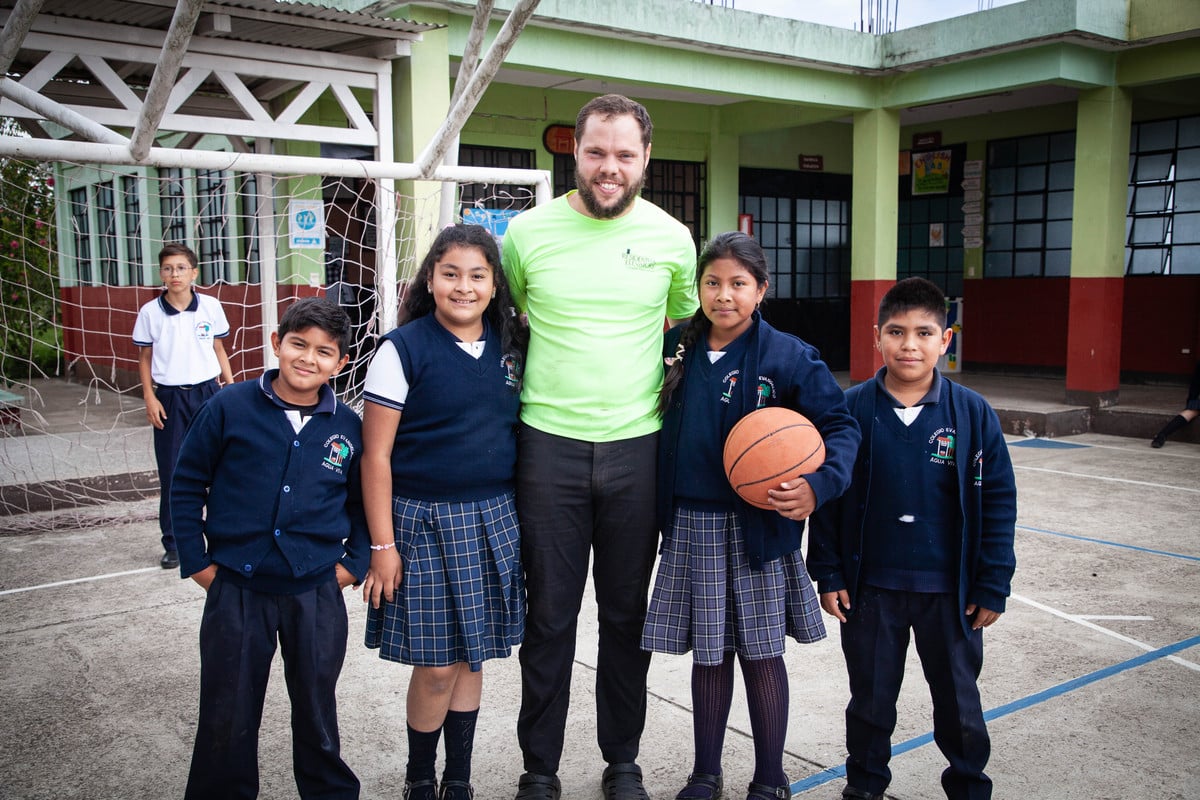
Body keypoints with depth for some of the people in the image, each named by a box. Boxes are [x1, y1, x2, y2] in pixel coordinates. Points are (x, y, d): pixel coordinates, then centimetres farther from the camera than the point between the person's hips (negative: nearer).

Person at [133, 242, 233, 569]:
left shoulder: (211, 306, 0)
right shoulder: (150, 312, -1)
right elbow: (144, 358, 5)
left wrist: (231, 388, 5)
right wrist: (149, 397, -4)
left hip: (208, 392, 1)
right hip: (170, 398, 0)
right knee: (172, 473, 4)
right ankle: (173, 545, 14)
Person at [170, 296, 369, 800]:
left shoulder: (349, 428, -2)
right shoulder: (230, 408, -7)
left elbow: (363, 501, 11)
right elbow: (186, 485, 1)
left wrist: (354, 562, 3)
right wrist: (196, 561, -1)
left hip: (317, 593, 1)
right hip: (236, 590, -1)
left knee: (317, 710, 16)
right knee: (227, 718, 11)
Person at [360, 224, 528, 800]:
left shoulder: (512, 345, 5)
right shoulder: (403, 349, -9)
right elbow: (376, 456, -9)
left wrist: (519, 517, 9)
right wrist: (382, 546, -12)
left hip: (494, 520, 4)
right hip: (424, 521, -4)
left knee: (471, 657, 13)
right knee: (436, 665, 2)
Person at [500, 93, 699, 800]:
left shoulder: (672, 237, 2)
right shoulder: (529, 231, -1)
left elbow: (689, 327, 18)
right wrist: (526, 383, 7)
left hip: (638, 447, 1)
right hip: (549, 443, -1)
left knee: (627, 614, 12)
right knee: (549, 616, 6)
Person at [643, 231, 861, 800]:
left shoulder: (787, 357, -9)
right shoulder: (677, 348, 3)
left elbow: (840, 425, -10)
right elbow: (660, 430, 15)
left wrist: (819, 485, -25)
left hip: (755, 529, -3)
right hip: (690, 525, 3)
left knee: (760, 653, 8)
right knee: (707, 653, 14)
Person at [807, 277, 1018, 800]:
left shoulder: (973, 414, -6)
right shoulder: (852, 410, -7)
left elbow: (998, 503, -2)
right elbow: (827, 498, -1)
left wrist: (992, 586, -2)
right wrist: (827, 574, -2)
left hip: (949, 590, 0)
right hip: (871, 587, 0)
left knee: (959, 699, 15)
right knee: (870, 698, 16)